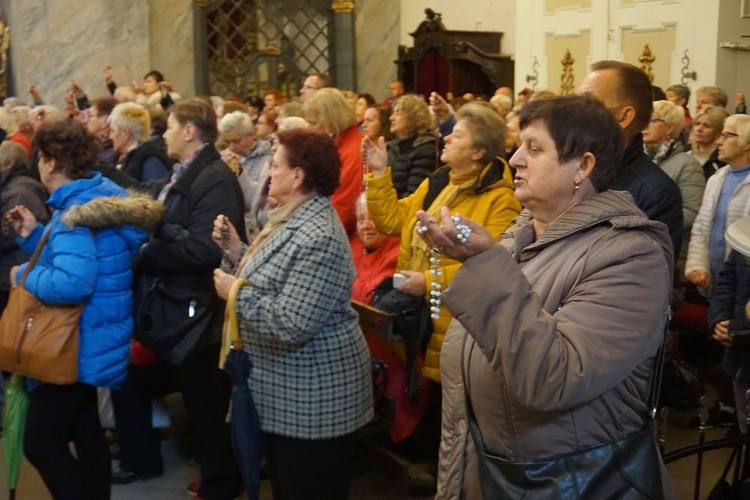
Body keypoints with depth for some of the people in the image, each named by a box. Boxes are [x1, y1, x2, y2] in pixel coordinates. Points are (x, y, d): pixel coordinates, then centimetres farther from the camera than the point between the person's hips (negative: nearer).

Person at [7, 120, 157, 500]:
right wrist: (35, 236, 8)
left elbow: (71, 283, -37)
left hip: (76, 347, -11)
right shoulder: (97, 197, 8)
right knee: (85, 432, 22)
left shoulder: (76, 213, -23)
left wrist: (25, 274, -21)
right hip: (89, 342, 11)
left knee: (41, 443, -3)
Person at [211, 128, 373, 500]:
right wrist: (236, 251, 0)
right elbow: (266, 284, 12)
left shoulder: (317, 238, -26)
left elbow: (291, 325, -30)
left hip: (311, 396, -10)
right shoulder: (292, 218, 9)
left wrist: (235, 292, -20)